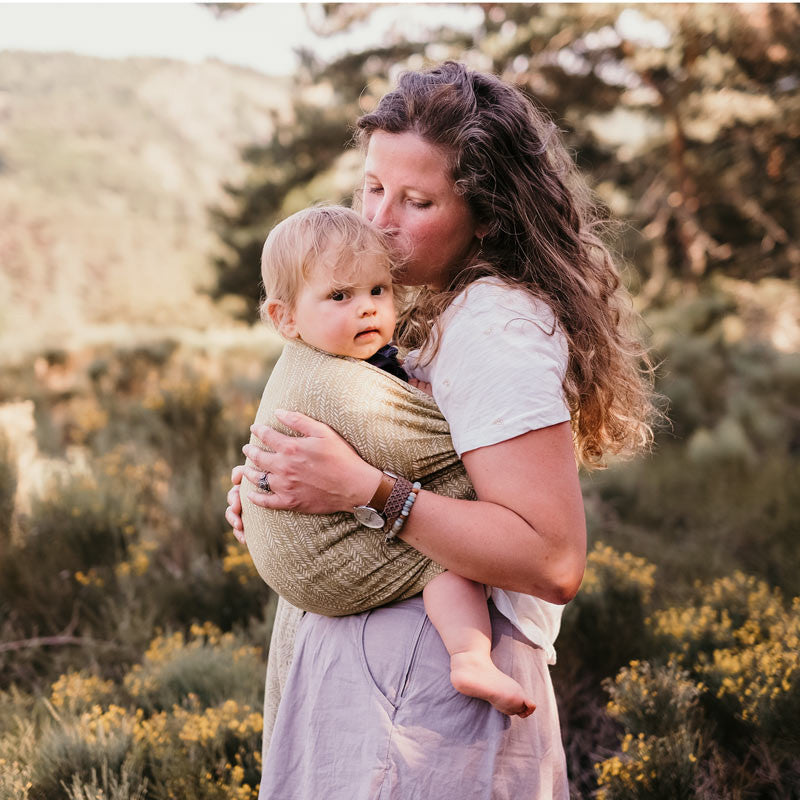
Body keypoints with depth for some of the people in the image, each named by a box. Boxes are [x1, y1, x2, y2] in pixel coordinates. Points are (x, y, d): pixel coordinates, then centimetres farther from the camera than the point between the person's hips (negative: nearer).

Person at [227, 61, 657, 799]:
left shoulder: (498, 328, -19)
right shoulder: (440, 310, 12)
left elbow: (554, 563, -25)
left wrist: (362, 489, -28)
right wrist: (275, 488, 3)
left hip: (424, 695, -9)